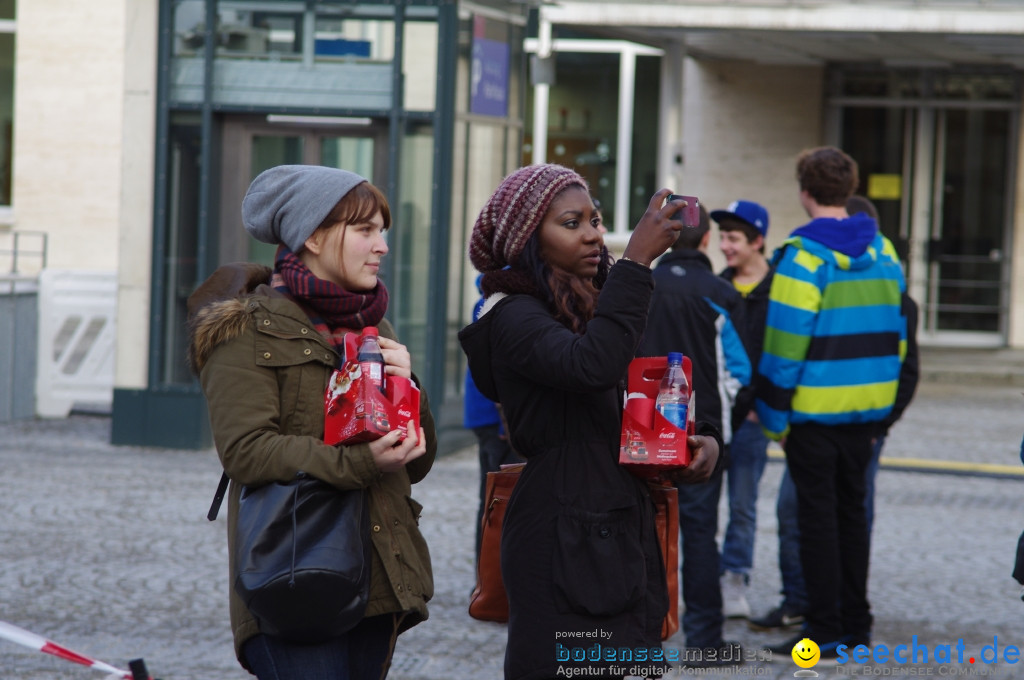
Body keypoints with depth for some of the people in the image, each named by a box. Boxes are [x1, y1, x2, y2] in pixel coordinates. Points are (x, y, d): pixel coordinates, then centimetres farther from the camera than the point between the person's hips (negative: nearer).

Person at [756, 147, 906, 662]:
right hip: (866, 407, 6)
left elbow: (785, 341, -16)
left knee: (818, 514, -1)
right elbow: (896, 332, 12)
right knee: (851, 510, 16)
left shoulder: (803, 256, -15)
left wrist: (774, 415, -9)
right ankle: (855, 624, 21)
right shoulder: (881, 251, 7)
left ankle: (825, 631, 0)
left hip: (814, 407, -6)